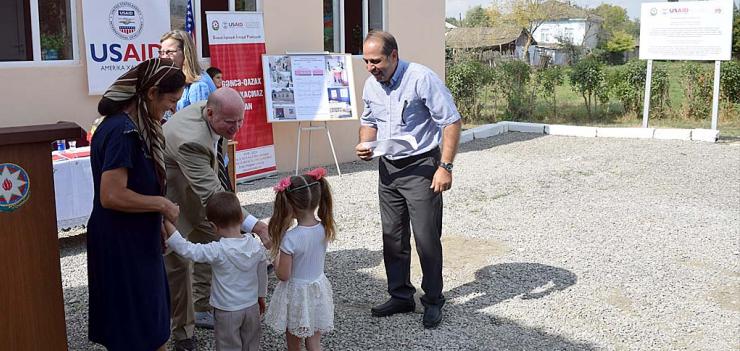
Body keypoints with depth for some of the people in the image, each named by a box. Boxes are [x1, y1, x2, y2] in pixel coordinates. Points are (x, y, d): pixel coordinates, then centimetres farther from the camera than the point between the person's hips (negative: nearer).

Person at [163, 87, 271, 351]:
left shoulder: (213, 114, -14)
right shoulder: (190, 140, -41)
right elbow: (212, 195, -44)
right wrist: (256, 227, -48)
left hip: (194, 191, 9)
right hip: (167, 198, -9)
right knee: (177, 263, -5)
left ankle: (201, 309, 30)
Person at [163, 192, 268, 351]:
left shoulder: (218, 251, -26)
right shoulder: (257, 246, -10)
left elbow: (186, 249, -28)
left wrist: (168, 224, -23)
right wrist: (261, 296, 20)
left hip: (227, 311, -4)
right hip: (252, 306, 4)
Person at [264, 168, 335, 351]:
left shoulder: (290, 238, -28)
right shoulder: (324, 229, -11)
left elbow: (283, 275, -20)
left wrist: (276, 255, -4)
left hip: (296, 293, -4)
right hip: (318, 290, 5)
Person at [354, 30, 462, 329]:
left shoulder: (422, 79, -18)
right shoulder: (371, 85, 4)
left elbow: (451, 122, -16)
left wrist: (445, 167, -21)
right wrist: (364, 143, -2)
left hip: (421, 168, -7)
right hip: (388, 168, 7)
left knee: (426, 238, -2)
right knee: (392, 237, 12)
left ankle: (433, 301, 16)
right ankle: (401, 296, 28)